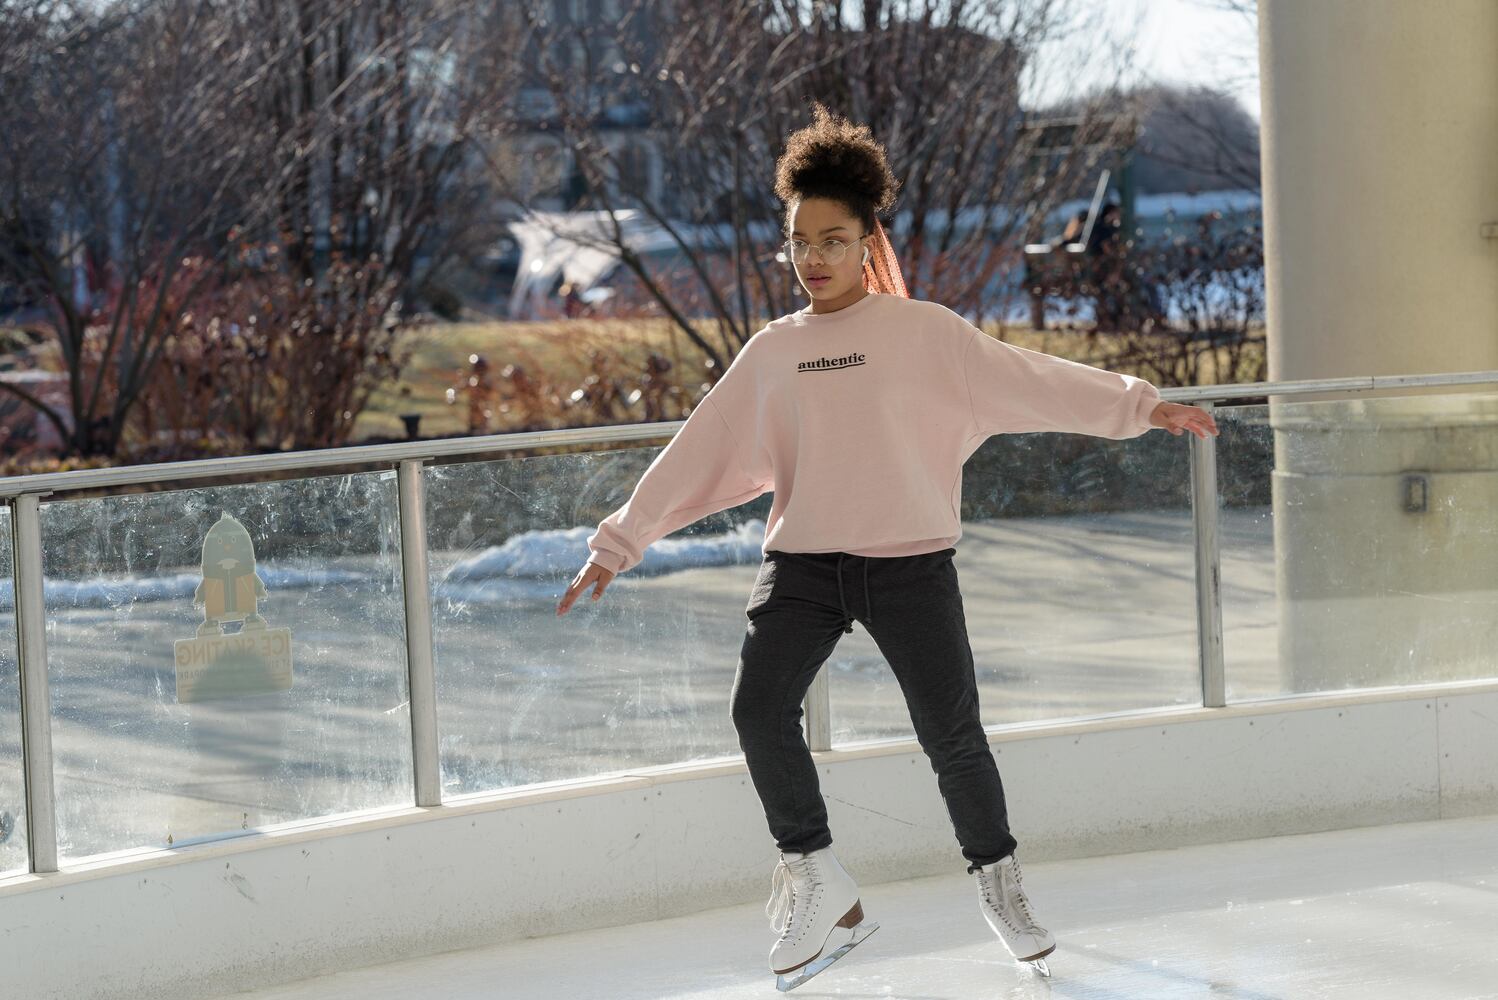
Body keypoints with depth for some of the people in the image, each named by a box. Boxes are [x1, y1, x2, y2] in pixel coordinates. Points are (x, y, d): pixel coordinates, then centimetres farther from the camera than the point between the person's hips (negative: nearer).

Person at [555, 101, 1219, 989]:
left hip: (910, 560, -2)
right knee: (760, 709, -18)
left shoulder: (923, 332, 2)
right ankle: (820, 888, -6)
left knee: (952, 734, -2)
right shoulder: (772, 354, 11)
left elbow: (1029, 380, -3)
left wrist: (1139, 405, -11)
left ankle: (1001, 884, 22)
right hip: (803, 562, 2)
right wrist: (620, 542, 13)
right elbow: (701, 452, 14)